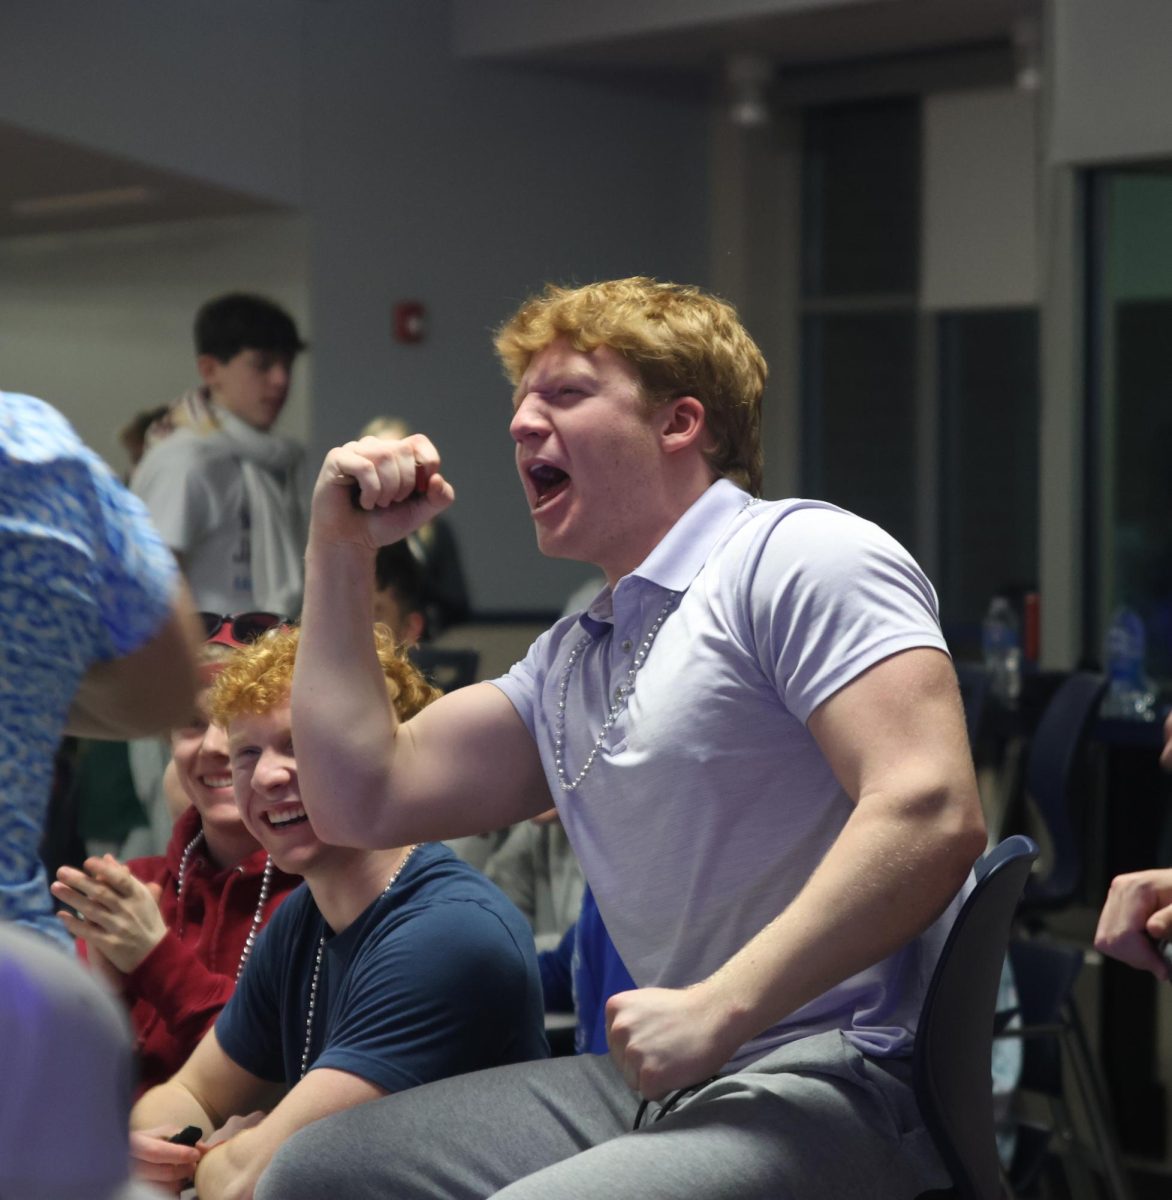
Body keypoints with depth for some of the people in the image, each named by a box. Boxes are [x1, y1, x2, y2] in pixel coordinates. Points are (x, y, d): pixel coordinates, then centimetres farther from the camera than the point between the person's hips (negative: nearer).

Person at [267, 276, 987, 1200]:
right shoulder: (568, 662, 23)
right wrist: (339, 550, 18)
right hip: (671, 1086, 9)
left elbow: (930, 815, -20)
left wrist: (716, 1010, -23)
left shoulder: (796, 556, -7)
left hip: (844, 1081, -9)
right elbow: (362, 801, 20)